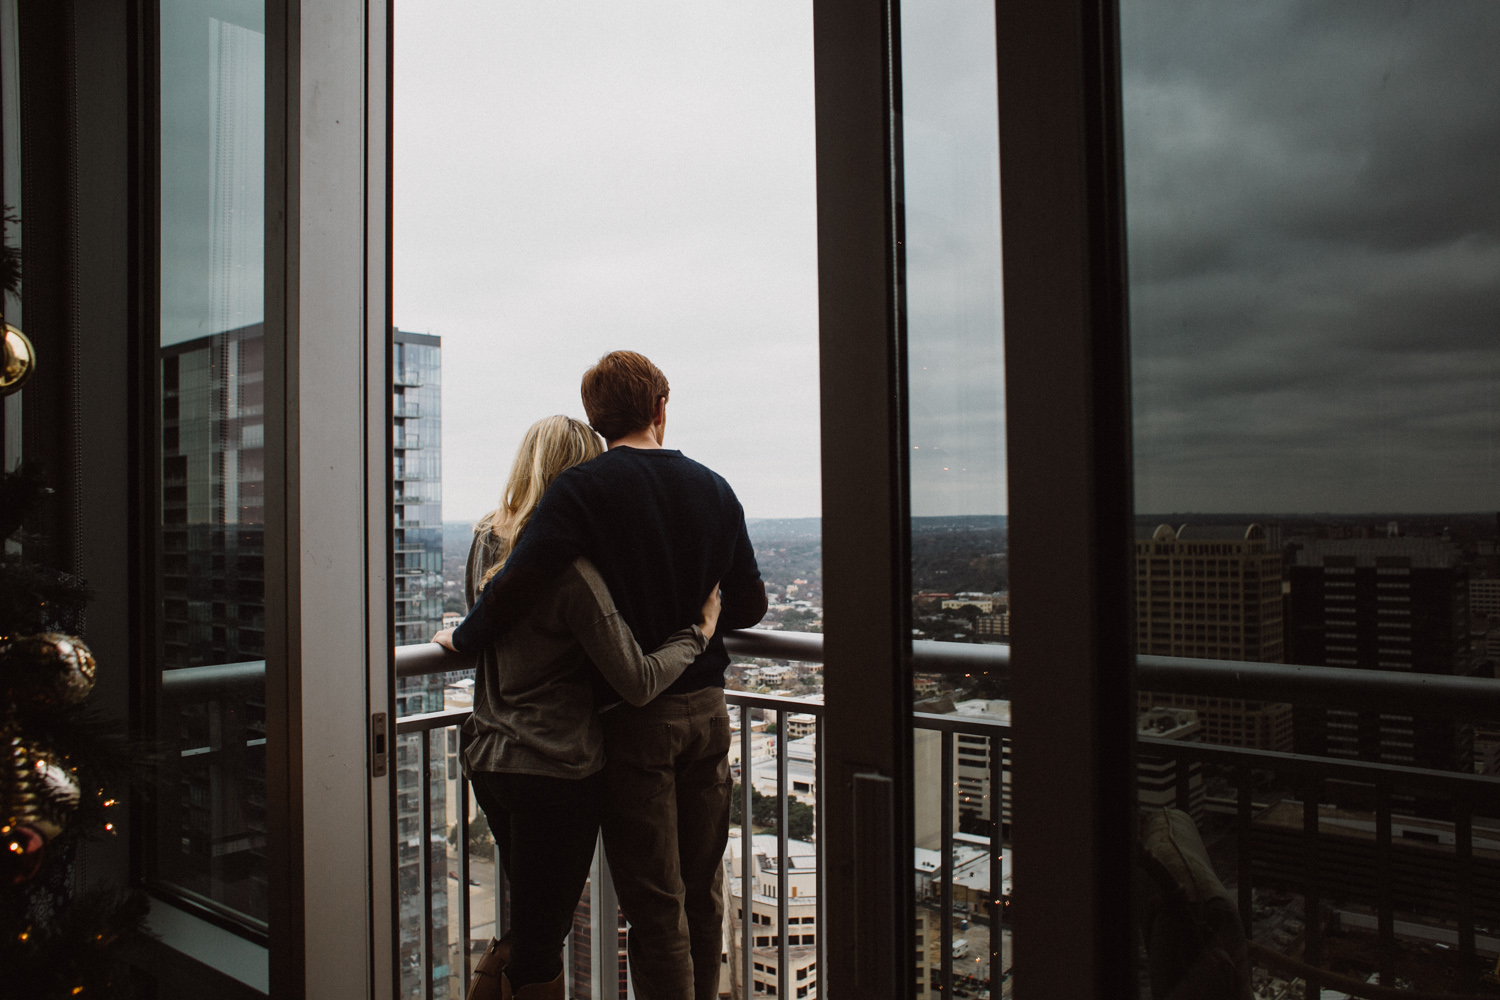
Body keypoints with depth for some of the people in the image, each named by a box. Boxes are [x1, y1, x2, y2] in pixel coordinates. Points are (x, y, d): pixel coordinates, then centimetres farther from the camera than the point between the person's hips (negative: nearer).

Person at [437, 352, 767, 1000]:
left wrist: (463, 637, -3)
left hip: (634, 719, -4)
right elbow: (750, 605, 8)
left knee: (654, 905, 5)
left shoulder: (582, 489, -11)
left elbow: (515, 586, -21)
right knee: (703, 892, 17)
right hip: (707, 709, 5)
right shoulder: (713, 489, 4)